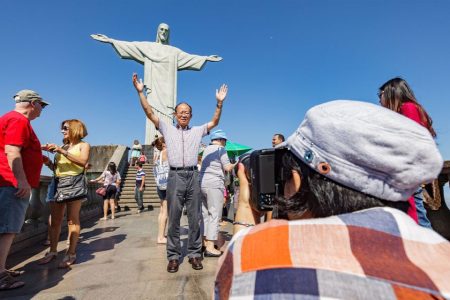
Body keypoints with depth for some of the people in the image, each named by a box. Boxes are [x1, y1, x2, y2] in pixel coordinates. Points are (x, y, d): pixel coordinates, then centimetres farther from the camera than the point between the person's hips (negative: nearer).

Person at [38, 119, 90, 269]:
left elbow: (83, 161, -15)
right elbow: (56, 168, 20)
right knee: (55, 220, 6)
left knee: (72, 220, -6)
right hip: (58, 183, 6)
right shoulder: (63, 146, 22)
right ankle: (53, 251, 16)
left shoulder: (83, 145, 5)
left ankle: (71, 253, -2)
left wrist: (62, 151, -17)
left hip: (74, 183, -6)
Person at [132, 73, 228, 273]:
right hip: (175, 176, -1)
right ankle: (173, 256, 14)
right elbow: (149, 113, 7)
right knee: (173, 218, 3)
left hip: (193, 176, 1)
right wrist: (140, 92, 0)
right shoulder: (167, 129, 12)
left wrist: (219, 103, 3)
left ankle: (194, 254, 16)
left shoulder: (197, 131, 16)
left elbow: (214, 122, 13)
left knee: (195, 218, 5)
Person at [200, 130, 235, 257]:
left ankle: (205, 242, 21)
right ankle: (210, 247, -6)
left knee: (205, 214, 13)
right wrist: (235, 164, 10)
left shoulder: (207, 149, 18)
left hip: (202, 183, 8)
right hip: (214, 184, -8)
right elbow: (227, 168, -9)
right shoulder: (220, 149, -4)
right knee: (215, 215, -5)